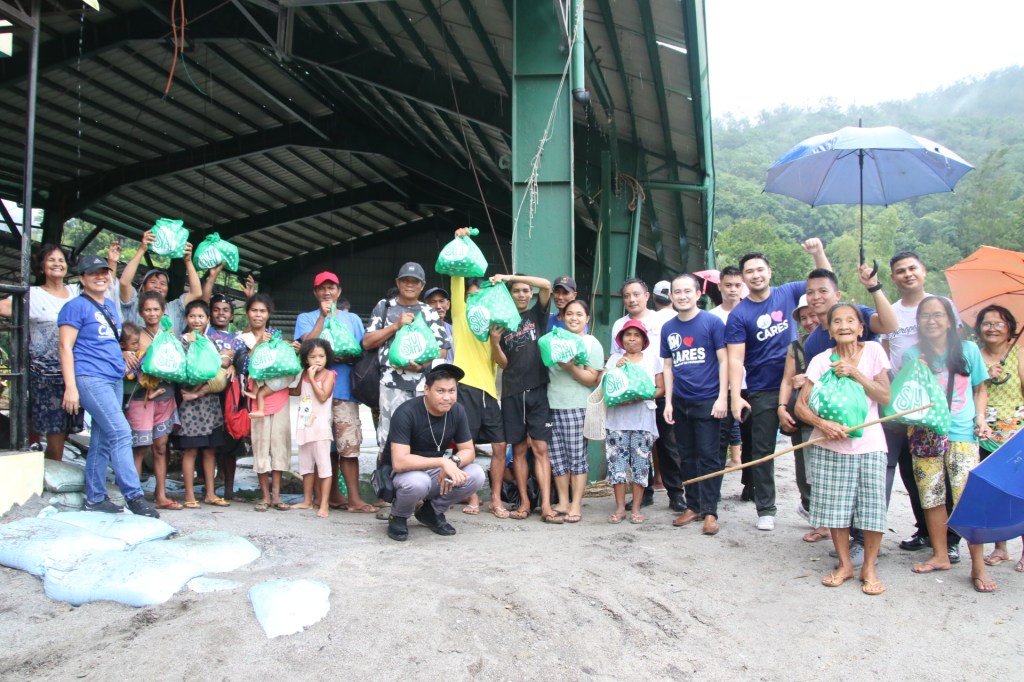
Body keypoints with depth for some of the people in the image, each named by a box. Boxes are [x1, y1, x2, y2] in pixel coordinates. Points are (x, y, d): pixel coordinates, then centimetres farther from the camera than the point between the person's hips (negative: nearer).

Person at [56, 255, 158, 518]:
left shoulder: (110, 306, 18)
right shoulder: (76, 306, -4)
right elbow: (65, 346, -10)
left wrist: (124, 355, 15)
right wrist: (70, 386, -16)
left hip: (114, 379, 8)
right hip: (90, 378, -8)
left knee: (102, 440, 9)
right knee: (121, 432, -16)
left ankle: (95, 498, 16)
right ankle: (134, 496, -14)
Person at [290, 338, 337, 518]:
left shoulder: (328, 375, -6)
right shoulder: (305, 374, 10)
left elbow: (322, 397, -19)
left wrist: (312, 378, -16)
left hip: (321, 427, -7)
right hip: (304, 426, 7)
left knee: (323, 466, -5)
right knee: (306, 466, 14)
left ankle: (324, 504, -3)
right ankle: (307, 501, 25)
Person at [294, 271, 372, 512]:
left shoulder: (352, 318, 16)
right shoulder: (306, 318, 13)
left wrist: (348, 358, -9)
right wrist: (323, 316, -6)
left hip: (345, 388, 0)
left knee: (349, 445, -8)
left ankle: (354, 498, -8)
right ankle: (333, 494, 13)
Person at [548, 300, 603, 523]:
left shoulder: (592, 344, 4)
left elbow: (592, 379, -3)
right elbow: (546, 367, 23)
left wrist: (571, 367, -17)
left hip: (577, 407, -4)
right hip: (552, 405, 4)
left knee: (577, 456, -2)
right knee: (557, 456, 5)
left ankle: (576, 505, 4)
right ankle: (563, 502, 14)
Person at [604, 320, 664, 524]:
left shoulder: (652, 359, 9)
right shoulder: (614, 359, 11)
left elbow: (660, 389, 4)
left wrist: (641, 396, -13)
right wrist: (616, 369, -11)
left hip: (643, 421, 0)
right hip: (617, 420, 1)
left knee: (641, 464, 0)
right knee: (617, 462, -1)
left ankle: (636, 507, 7)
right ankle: (620, 507, 7)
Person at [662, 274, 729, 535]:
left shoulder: (712, 322, -5)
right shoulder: (668, 328, 8)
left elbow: (723, 360, -5)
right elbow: (668, 366, 12)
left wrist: (722, 397, -11)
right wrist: (668, 401, 7)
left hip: (707, 401, -4)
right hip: (680, 403, 4)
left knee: (709, 456, 0)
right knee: (687, 456, 11)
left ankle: (710, 511, 7)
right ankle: (693, 506, 22)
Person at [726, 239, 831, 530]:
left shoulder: (787, 293, 0)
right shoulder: (739, 315, -8)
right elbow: (736, 359, -13)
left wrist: (818, 253, -10)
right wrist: (736, 397, -21)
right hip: (761, 392, -2)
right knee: (762, 451, 5)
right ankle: (765, 510, 16)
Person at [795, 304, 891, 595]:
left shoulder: (873, 351, 0)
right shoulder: (821, 360, -1)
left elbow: (885, 397, -5)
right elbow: (800, 405, -3)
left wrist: (855, 373, -15)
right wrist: (822, 423, -20)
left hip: (869, 443, 0)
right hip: (829, 445, 1)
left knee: (872, 506, -3)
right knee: (835, 507, 4)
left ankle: (869, 568, 15)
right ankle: (844, 564, 22)